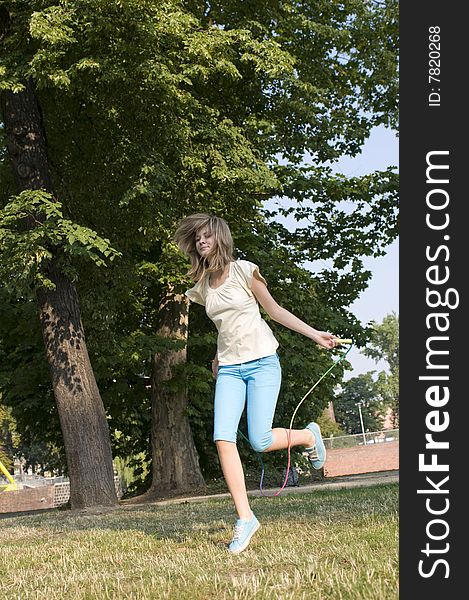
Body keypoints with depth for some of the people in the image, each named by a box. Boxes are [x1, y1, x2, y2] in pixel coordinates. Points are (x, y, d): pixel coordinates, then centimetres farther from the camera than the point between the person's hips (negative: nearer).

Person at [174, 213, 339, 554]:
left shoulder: (244, 271, -4)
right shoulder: (202, 287, 10)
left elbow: (274, 310, 3)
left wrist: (316, 334, -1)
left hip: (262, 363, -4)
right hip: (229, 369, 4)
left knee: (260, 442, -14)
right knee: (223, 438, -15)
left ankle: (309, 435, 20)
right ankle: (245, 519, -10)